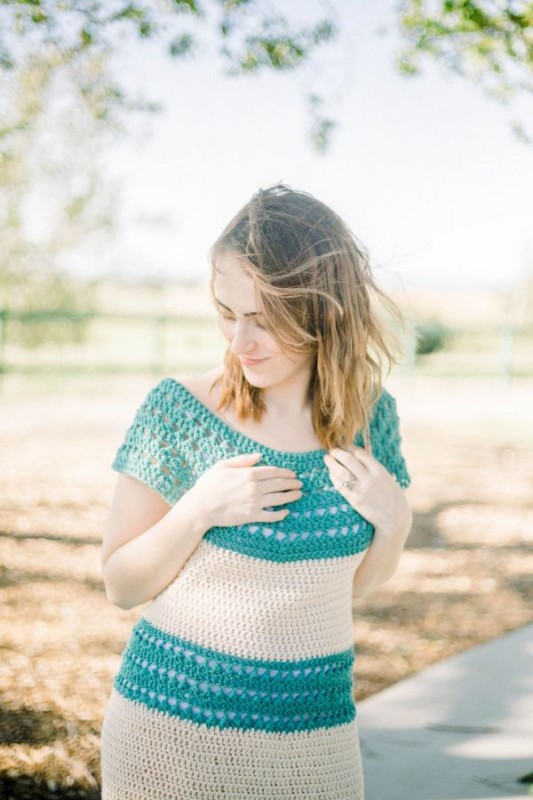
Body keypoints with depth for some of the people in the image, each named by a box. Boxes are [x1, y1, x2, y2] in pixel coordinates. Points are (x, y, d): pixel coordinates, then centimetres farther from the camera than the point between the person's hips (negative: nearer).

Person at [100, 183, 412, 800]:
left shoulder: (369, 413, -2)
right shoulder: (179, 409, -11)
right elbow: (121, 586, -5)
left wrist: (393, 521, -8)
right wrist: (198, 511, -20)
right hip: (173, 723, -2)